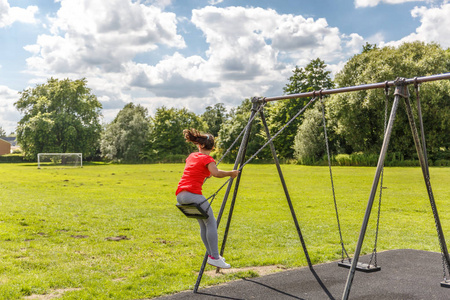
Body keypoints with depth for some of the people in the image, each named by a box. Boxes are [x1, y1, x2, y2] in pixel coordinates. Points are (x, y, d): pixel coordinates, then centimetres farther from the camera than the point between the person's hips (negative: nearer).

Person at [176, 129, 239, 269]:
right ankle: (214, 257, -5)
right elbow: (216, 173, -20)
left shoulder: (191, 156, 19)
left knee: (203, 224, 17)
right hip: (192, 194, -8)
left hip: (180, 195, 8)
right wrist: (231, 173, -6)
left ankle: (211, 254, 20)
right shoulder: (207, 159, -2)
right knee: (211, 223, -1)